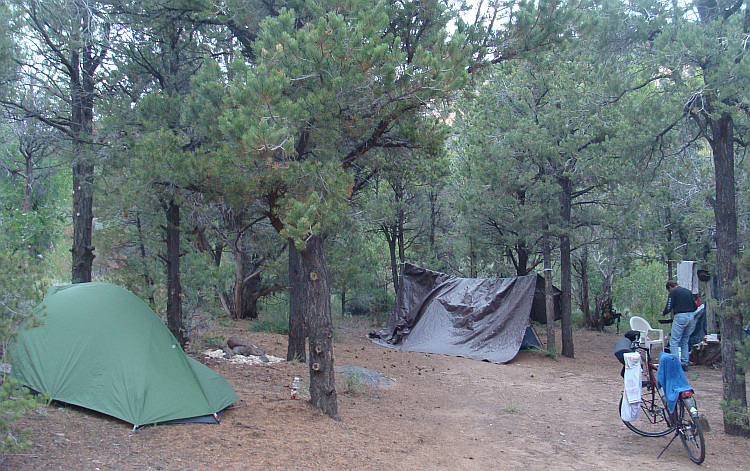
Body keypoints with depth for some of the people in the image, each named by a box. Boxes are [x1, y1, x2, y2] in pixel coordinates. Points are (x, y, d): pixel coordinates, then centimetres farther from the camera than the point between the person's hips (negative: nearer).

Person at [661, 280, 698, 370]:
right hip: (691, 317, 7)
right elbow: (695, 307, 17)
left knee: (674, 342, -4)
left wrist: (663, 313, 13)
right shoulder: (688, 291, 17)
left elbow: (669, 308, -7)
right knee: (685, 342, 14)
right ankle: (684, 364, 13)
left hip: (680, 316, -7)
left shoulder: (673, 292, -1)